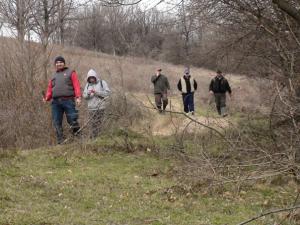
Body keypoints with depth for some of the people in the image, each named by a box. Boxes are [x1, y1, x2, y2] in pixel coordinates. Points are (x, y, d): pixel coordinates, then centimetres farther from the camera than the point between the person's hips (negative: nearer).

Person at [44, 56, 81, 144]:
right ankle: (60, 142, 5)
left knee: (72, 120, -8)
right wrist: (47, 98, 0)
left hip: (68, 100, -4)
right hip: (56, 102, 4)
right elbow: (50, 89, 19)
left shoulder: (70, 72, 12)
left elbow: (76, 85, 1)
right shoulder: (53, 76, 24)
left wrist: (78, 97, -12)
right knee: (57, 123, 1)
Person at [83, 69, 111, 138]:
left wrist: (97, 92, -13)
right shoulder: (88, 85, 16)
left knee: (98, 123, -7)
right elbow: (84, 96, 12)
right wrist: (88, 93, -10)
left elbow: (107, 93, -5)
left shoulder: (102, 83, 4)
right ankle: (92, 138, 2)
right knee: (92, 124, -2)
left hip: (100, 107, -3)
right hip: (91, 108, 3)